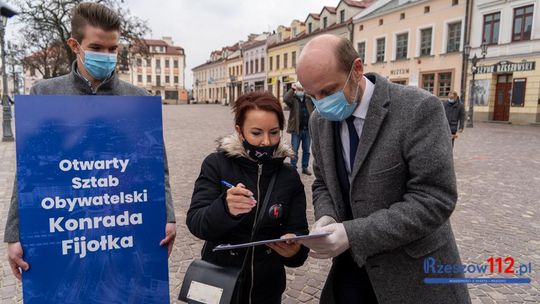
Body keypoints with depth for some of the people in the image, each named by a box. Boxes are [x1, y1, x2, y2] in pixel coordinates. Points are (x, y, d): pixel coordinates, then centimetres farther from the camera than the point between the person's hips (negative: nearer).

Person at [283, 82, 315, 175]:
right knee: (294, 151, 3)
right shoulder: (293, 99, -2)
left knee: (306, 151, 13)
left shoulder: (309, 99, 11)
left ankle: (305, 168, 24)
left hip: (307, 130, 4)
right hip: (296, 130, -4)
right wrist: (292, 89, -24)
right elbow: (285, 98, -21)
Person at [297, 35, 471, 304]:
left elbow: (434, 199, -23)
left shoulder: (418, 108, -20)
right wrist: (326, 217, -12)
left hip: (414, 273, -4)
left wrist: (353, 234, -27)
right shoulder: (320, 120, -1)